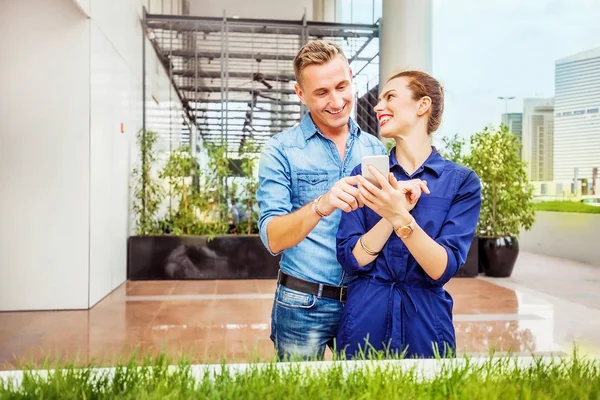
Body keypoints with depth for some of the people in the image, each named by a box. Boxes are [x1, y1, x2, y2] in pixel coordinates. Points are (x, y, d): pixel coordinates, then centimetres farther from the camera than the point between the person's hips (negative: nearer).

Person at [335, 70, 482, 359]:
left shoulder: (461, 181, -4)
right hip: (364, 323, 2)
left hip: (426, 326, -1)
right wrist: (394, 210, -18)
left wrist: (401, 217, -27)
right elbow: (351, 259, -6)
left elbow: (443, 269, -13)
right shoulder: (365, 175, 1)